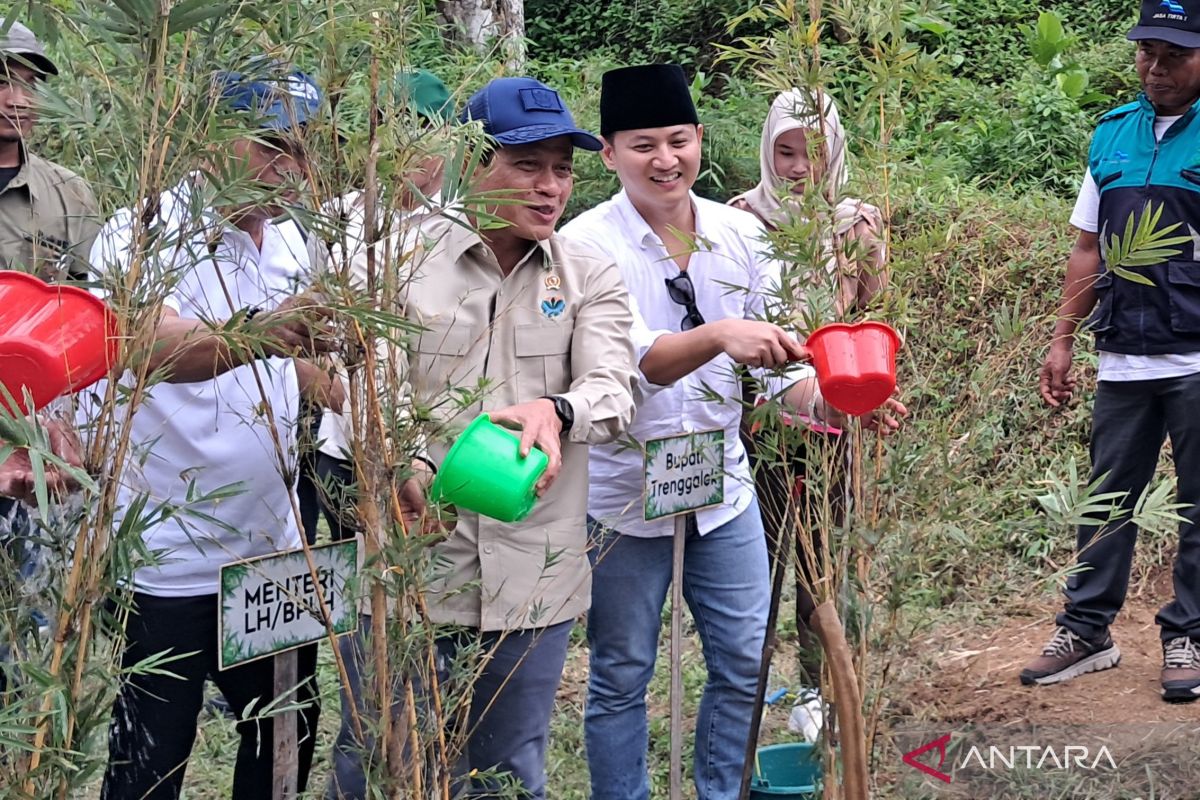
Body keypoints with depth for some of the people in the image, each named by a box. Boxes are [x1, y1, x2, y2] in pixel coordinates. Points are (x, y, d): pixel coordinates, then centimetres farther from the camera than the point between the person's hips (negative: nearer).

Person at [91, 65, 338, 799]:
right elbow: (159, 349, -36)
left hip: (276, 550, 7)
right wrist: (261, 335, -53)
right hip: (169, 561, -6)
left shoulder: (290, 242, 6)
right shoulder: (147, 235, -15)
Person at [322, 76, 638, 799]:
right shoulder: (402, 260, -1)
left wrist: (553, 411, -32)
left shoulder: (592, 279, 6)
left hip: (532, 583, 2)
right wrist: (406, 469, -29)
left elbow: (614, 394, -9)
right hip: (405, 569, -2)